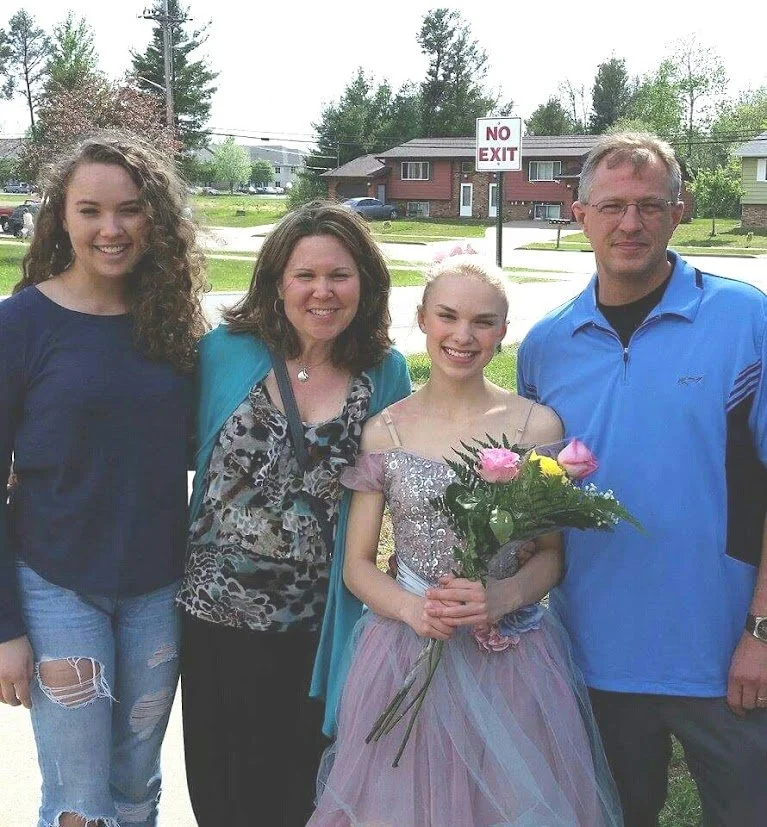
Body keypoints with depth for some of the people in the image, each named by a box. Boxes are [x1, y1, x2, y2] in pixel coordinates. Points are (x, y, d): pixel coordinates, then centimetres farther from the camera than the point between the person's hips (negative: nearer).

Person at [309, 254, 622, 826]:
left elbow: (551, 555, 3)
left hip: (511, 658, 0)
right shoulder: (383, 431, 0)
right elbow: (357, 565, 4)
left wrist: (504, 597, -17)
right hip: (407, 654, 0)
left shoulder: (538, 426, -2)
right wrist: (412, 609, -16)